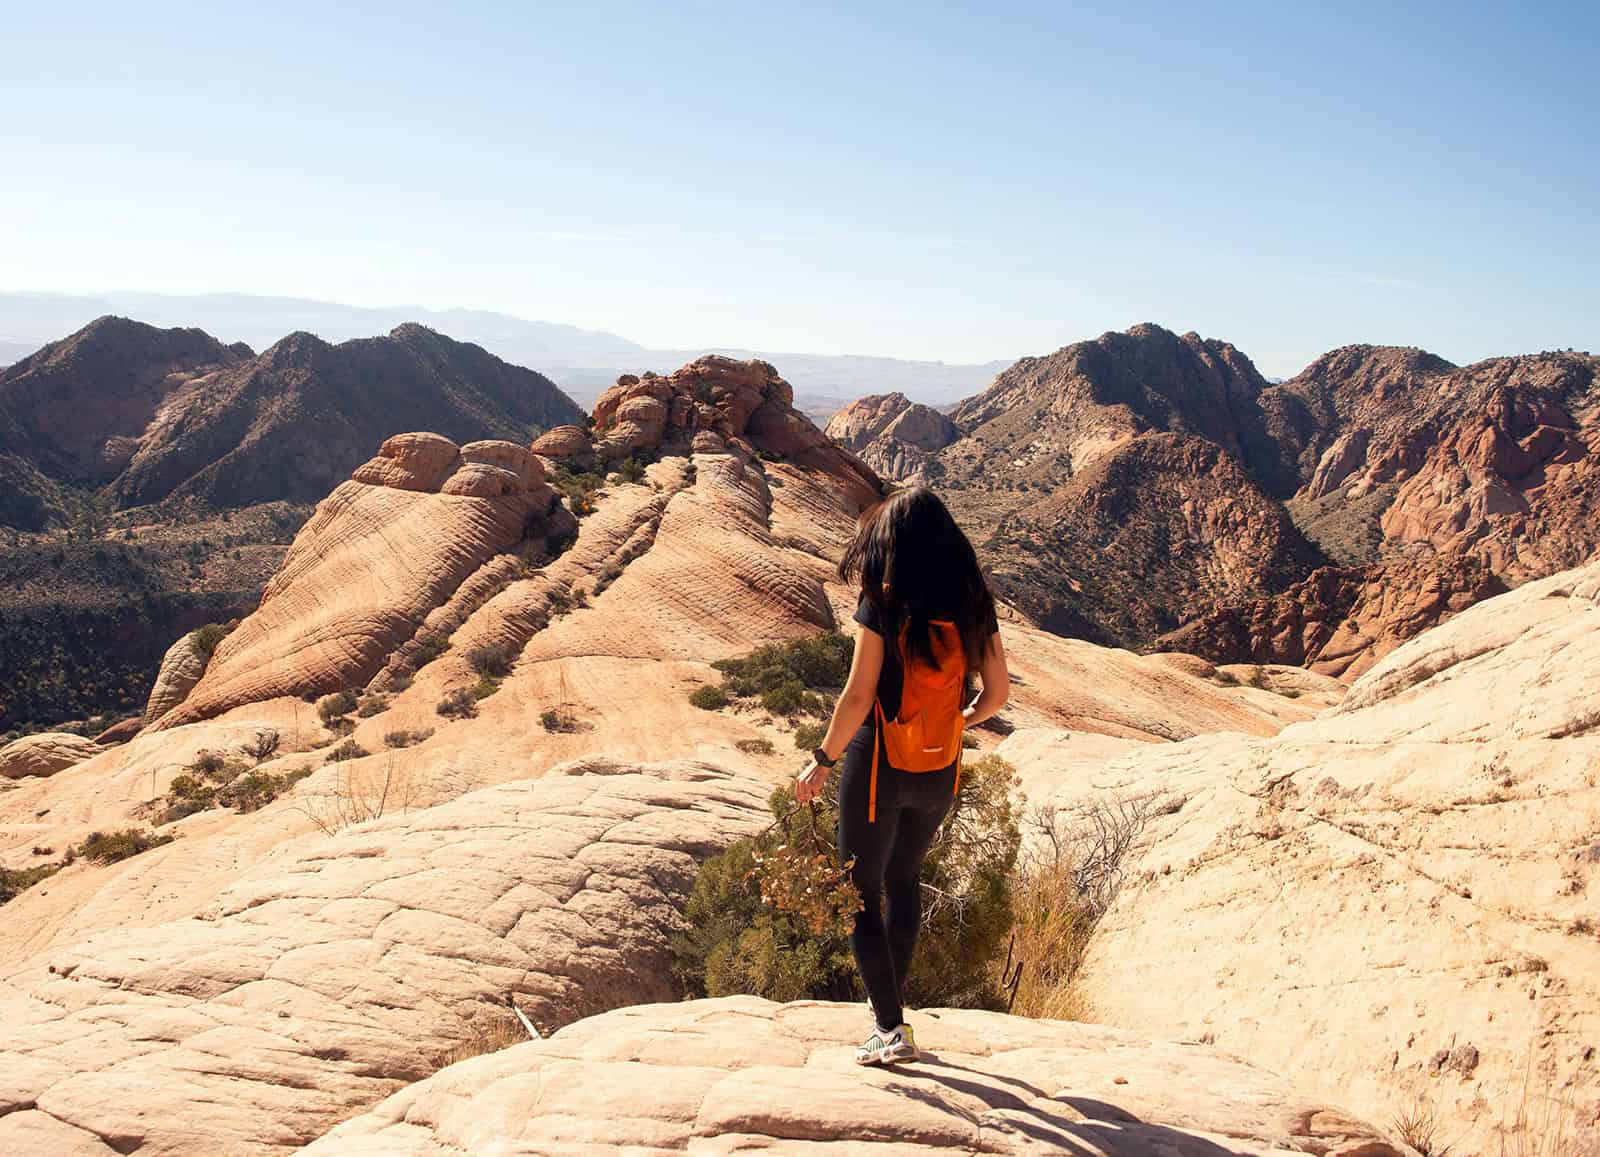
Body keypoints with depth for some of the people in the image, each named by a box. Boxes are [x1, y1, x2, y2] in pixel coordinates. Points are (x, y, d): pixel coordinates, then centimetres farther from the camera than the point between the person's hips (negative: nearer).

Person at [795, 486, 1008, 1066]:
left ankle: (891, 1028, 8)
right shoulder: (972, 605, -1)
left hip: (879, 768, -5)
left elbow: (858, 696, -17)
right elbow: (997, 694, 5)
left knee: (861, 895, 9)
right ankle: (890, 1002, 37)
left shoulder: (884, 603, -15)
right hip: (939, 774, 5)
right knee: (904, 881, 25)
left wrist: (822, 761, -6)